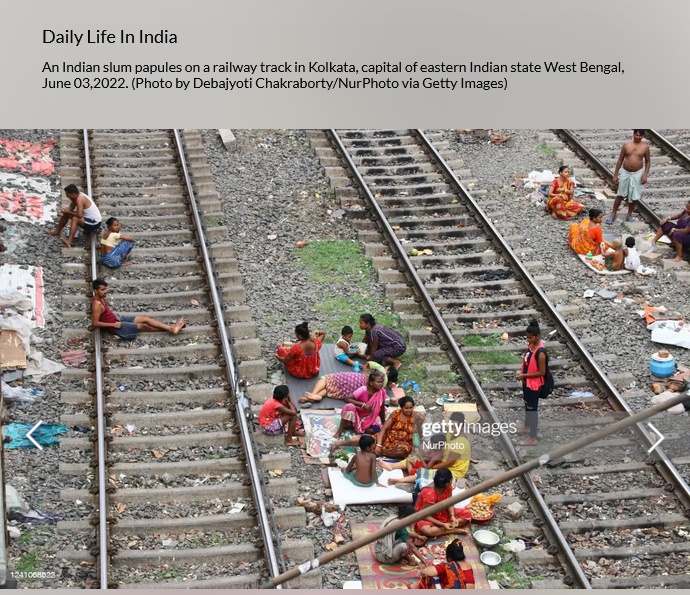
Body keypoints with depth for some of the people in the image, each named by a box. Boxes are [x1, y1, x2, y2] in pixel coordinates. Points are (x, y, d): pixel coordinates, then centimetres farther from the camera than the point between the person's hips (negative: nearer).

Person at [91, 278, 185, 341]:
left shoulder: (101, 298, 6)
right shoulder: (97, 304, -24)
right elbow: (95, 323, -26)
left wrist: (114, 314, 9)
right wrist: (113, 324, -22)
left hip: (117, 319, 10)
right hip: (115, 327, -10)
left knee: (146, 318, 1)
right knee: (143, 326, -7)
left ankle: (172, 328, -2)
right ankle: (170, 329, -1)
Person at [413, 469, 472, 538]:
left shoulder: (448, 487, -13)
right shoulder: (430, 494, -33)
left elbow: (450, 504, -3)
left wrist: (452, 516, -22)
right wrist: (442, 524, -31)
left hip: (442, 513, 7)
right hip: (427, 518, -7)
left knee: (467, 514, -7)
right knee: (425, 530, -41)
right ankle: (454, 530, -24)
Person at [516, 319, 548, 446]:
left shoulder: (540, 352, -28)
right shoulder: (530, 345, -2)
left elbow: (541, 372, -24)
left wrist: (524, 375, -21)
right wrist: (522, 372, -1)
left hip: (534, 384, -9)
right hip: (527, 382, 9)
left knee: (532, 409, 1)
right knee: (527, 405, 27)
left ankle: (533, 438, 12)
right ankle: (527, 426, 48)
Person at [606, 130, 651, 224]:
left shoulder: (645, 147, -4)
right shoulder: (626, 145, -4)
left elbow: (648, 161, 4)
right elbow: (620, 160, 2)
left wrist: (645, 174, -7)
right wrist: (615, 175, 1)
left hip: (637, 174, 0)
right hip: (625, 172, 0)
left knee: (633, 196, 6)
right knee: (620, 195, 7)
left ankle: (629, 215, 23)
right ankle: (613, 215, 15)